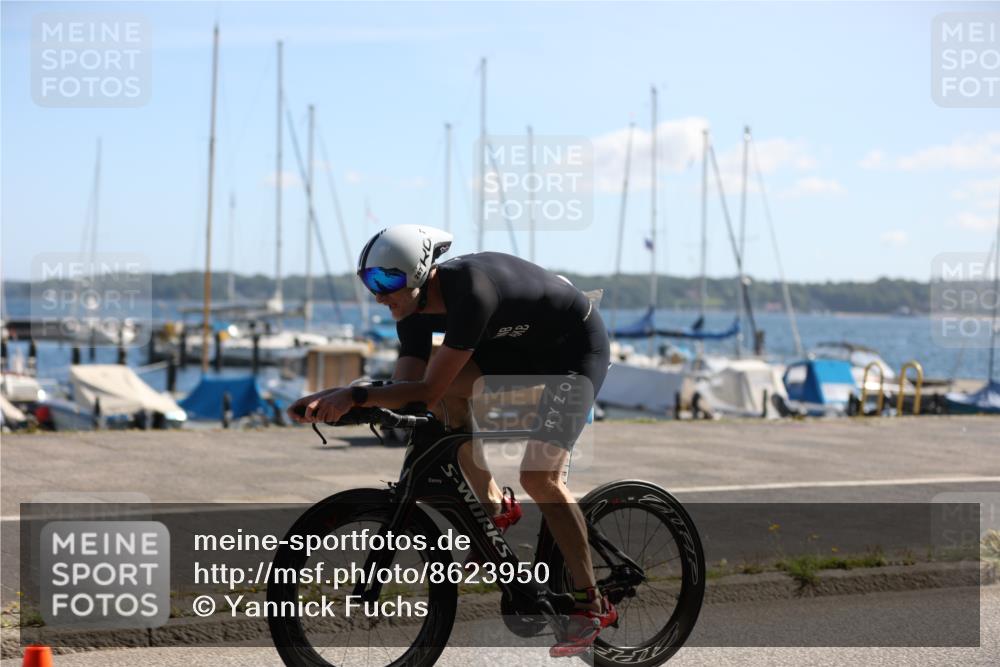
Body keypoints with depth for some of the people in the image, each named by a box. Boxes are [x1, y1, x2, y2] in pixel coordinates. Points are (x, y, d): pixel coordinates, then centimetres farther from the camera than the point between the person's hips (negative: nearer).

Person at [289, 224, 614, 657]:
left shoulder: (471, 291, -36)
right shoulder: (414, 308, -12)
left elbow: (427, 390, -36)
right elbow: (407, 389, -15)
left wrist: (353, 395, -40)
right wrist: (334, 399, -26)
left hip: (576, 350, -8)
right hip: (521, 344, 8)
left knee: (539, 477, -20)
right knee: (447, 386, -17)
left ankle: (592, 605, -6)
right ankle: (495, 507, 1)